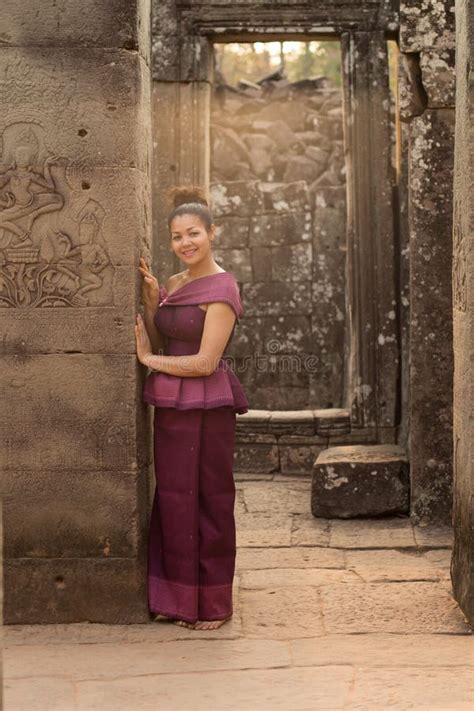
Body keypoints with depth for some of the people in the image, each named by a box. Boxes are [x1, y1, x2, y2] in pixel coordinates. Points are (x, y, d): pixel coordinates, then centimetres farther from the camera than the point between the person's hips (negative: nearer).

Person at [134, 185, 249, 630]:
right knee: (172, 500, 11)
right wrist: (150, 299, 0)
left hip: (205, 407, -8)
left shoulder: (221, 289, -12)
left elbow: (205, 362, -17)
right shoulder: (173, 285, 13)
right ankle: (178, 598, 21)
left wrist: (149, 360, -7)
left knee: (207, 501, 1)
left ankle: (212, 605, 13)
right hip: (170, 406, 8)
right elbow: (157, 341, 12)